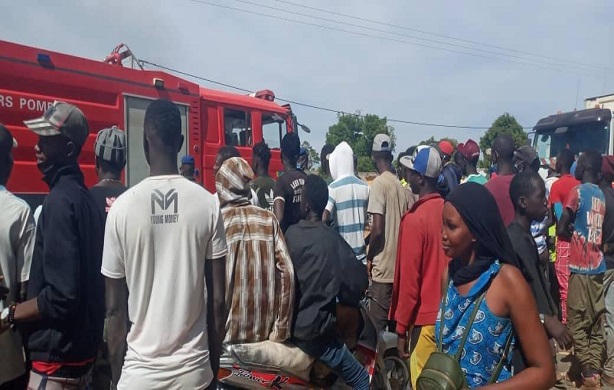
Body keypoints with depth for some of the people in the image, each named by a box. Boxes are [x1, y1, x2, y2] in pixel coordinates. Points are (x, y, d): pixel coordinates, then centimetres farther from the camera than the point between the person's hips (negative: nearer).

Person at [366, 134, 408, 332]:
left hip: (383, 266, -7)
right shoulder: (399, 184, 7)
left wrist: (369, 257, -5)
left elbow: (378, 229, -19)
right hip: (398, 263, 7)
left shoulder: (379, 183, -13)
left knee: (378, 325, 0)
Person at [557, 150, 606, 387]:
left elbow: (561, 229, -13)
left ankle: (587, 371, 6)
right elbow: (599, 230, 16)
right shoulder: (601, 195, 8)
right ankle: (595, 369, 18)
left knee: (577, 321, 3)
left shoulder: (578, 191, -11)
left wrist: (573, 235, 4)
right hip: (598, 265, 7)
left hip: (580, 265, -6)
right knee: (596, 321, 13)